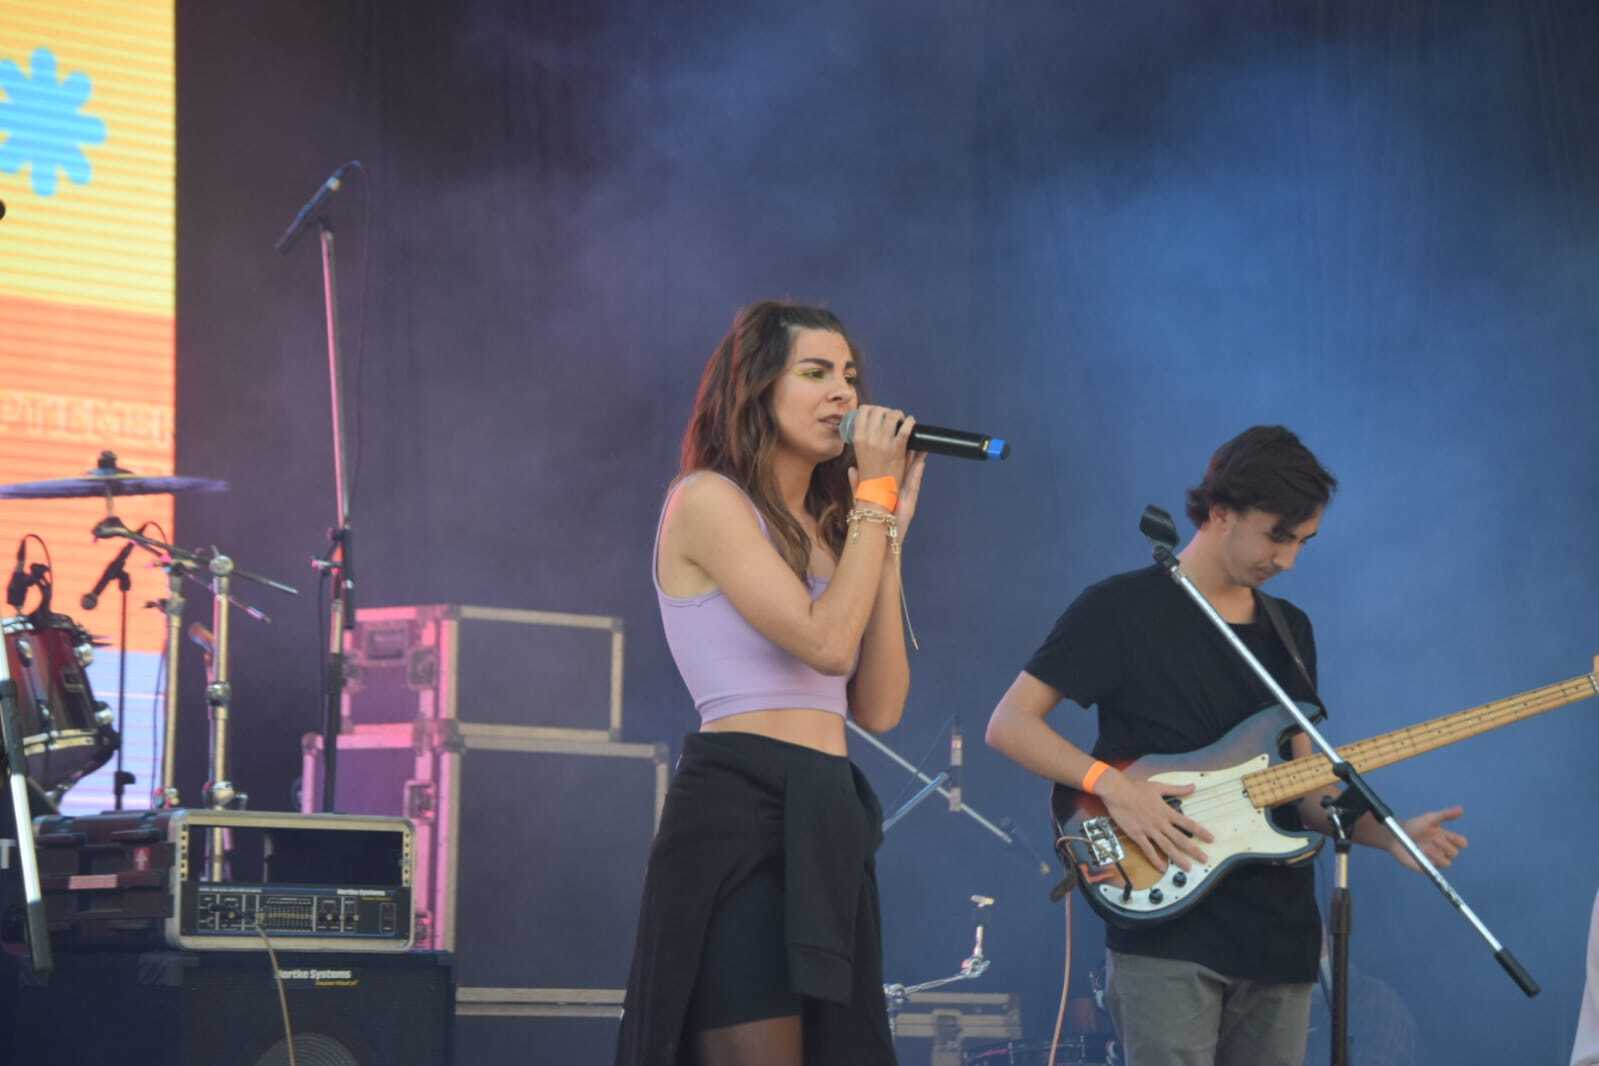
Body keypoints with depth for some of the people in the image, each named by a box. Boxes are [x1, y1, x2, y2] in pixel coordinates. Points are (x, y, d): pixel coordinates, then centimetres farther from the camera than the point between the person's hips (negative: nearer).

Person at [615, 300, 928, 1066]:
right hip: (741, 810, -9)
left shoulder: (820, 530, 20)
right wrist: (873, 496, -6)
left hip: (827, 824, 9)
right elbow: (826, 643, -16)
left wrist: (888, 530, 9)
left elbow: (878, 706, 10)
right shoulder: (708, 501, -4)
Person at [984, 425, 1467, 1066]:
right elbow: (1008, 724, -6)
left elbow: (1302, 788, 16)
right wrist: (1112, 785, -19)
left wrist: (1389, 836, -1)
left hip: (1277, 938, 6)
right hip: (1166, 936, -6)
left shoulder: (1290, 630, 16)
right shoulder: (1122, 609, -3)